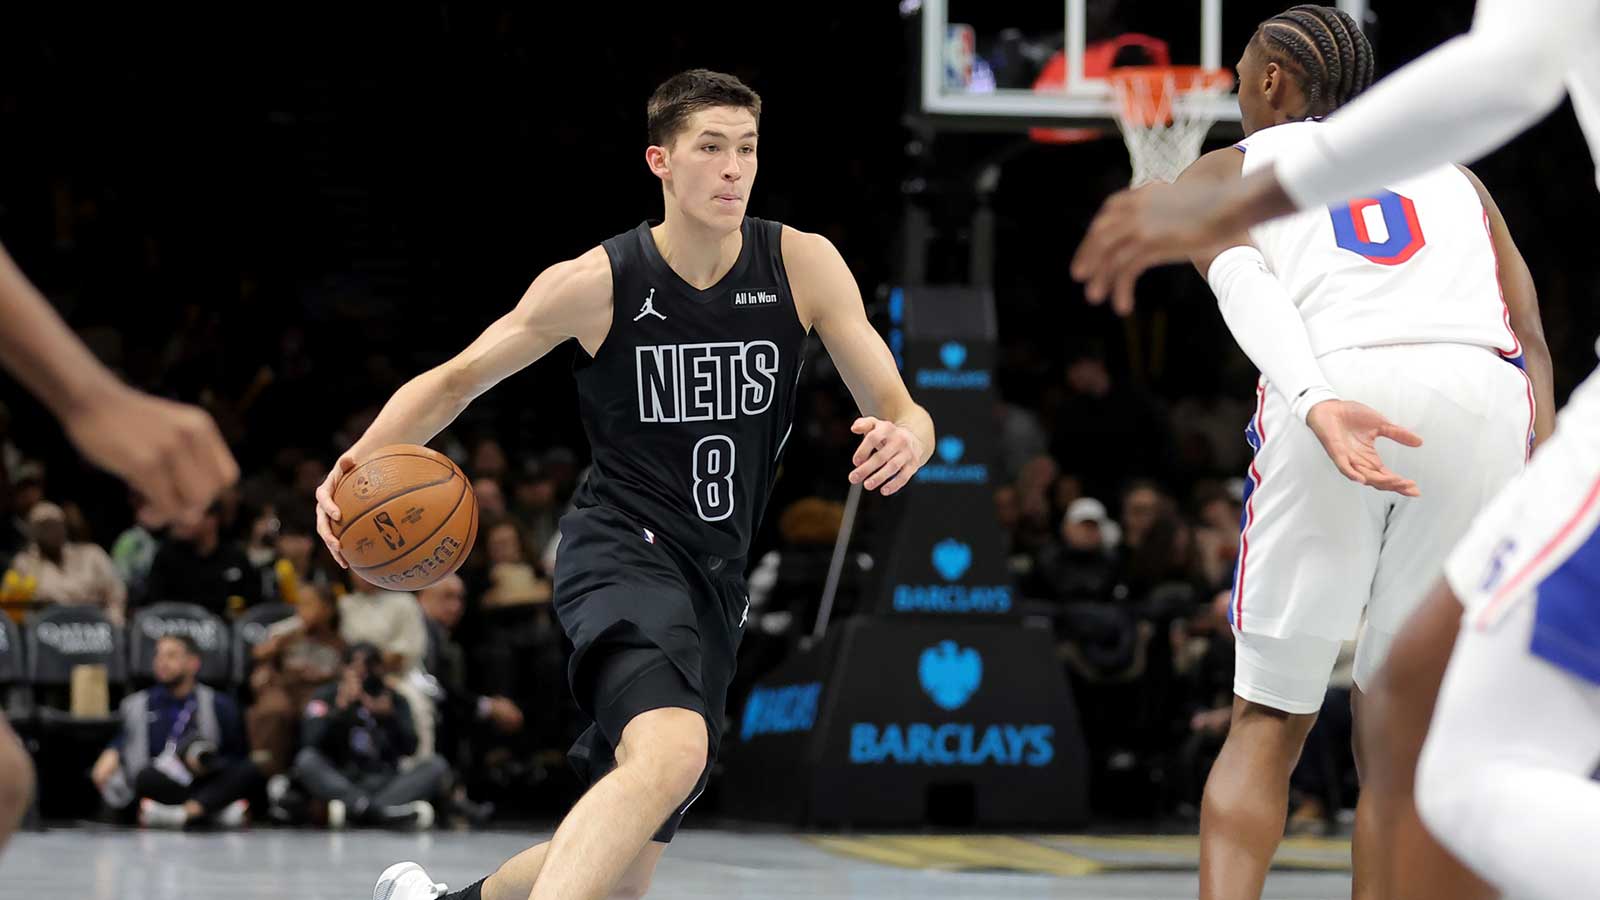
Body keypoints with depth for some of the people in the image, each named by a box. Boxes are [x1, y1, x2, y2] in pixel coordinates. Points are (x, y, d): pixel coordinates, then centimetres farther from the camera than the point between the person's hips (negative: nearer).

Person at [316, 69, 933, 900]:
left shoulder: (803, 265, -3)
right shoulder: (597, 283, -9)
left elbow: (900, 412, -4)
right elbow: (457, 378, 3)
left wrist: (905, 439, -30)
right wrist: (362, 459, -16)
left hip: (714, 582, 5)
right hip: (622, 553, -5)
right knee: (672, 751, -37)